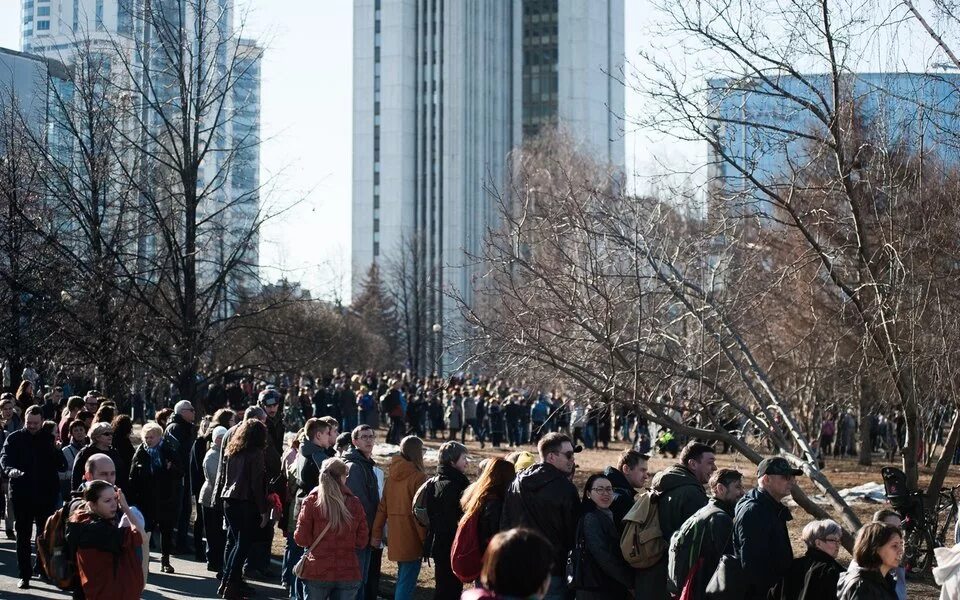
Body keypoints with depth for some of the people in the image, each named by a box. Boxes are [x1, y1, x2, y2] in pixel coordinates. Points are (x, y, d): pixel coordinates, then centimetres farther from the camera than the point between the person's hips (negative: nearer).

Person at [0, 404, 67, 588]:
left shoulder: (49, 439, 4)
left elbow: (62, 466, 0)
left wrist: (55, 451, -21)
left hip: (46, 495, 1)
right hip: (22, 495, -1)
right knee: (23, 537, 4)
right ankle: (25, 575, 9)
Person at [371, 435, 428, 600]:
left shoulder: (392, 476, 7)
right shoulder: (418, 477, -13)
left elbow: (382, 507, 8)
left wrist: (376, 534, 13)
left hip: (395, 539, 7)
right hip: (412, 540, -7)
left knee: (402, 579, 21)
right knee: (407, 582, -3)